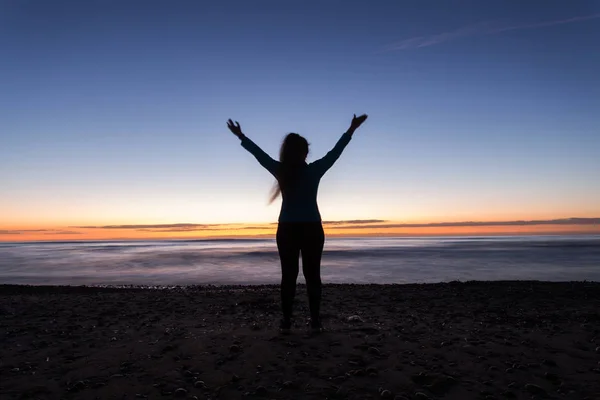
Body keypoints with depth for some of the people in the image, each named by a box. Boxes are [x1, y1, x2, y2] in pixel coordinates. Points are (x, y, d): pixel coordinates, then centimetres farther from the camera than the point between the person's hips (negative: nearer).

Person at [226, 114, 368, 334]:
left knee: (288, 275, 4)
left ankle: (286, 322, 6)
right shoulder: (314, 170, -5)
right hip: (311, 229, -1)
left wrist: (241, 136, 20)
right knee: (312, 274, 3)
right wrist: (351, 130, 11)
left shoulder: (280, 170, -3)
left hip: (287, 230, 1)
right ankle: (315, 321, 5)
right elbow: (336, 151, 2)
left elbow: (259, 153, 7)